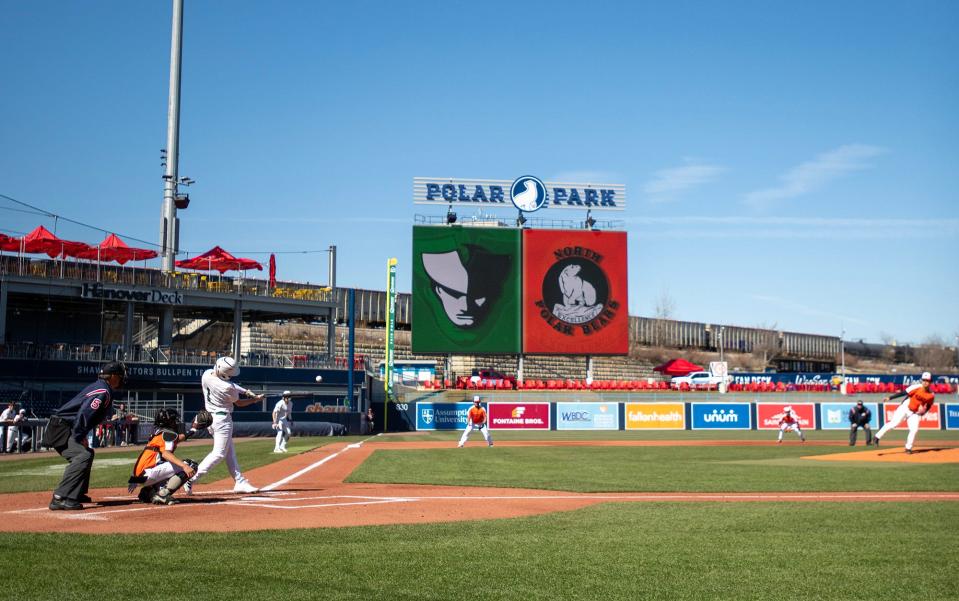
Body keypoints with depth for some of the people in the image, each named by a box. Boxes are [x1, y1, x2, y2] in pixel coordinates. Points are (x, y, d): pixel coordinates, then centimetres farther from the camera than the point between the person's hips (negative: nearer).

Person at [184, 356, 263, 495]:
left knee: (230, 452, 14)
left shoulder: (207, 374, -4)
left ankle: (240, 482, 18)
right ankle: (191, 479, -10)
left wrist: (246, 391, 3)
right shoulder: (227, 388, -26)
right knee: (219, 453, -5)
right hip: (222, 420, -9)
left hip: (211, 417, 9)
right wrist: (255, 399, 8)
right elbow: (239, 403, -7)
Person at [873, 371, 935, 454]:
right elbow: (903, 393, -14)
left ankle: (908, 448, 8)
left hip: (915, 413, 3)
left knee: (914, 429, -10)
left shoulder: (932, 395, -8)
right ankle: (877, 437, -7)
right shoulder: (916, 388, -17)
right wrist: (890, 398, -18)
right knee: (894, 423, -14)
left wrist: (923, 411, -14)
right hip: (905, 408, -3)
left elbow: (928, 405, 7)